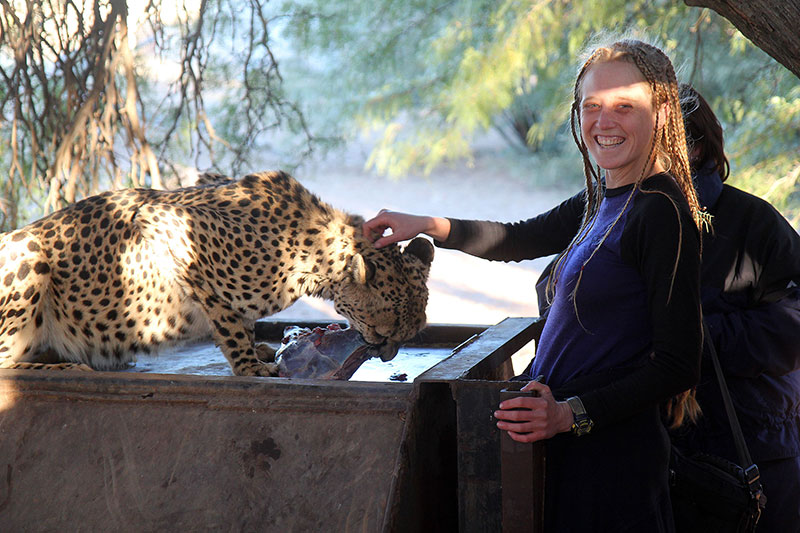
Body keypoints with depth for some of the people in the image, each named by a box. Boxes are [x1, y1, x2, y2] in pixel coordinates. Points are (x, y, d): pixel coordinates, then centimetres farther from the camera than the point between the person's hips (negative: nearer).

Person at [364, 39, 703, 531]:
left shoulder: (662, 213, -17)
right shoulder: (602, 200, 9)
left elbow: (678, 367, -18)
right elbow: (518, 240, 26)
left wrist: (571, 414, -22)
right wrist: (429, 226, 14)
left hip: (611, 455, -8)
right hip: (565, 444, 8)